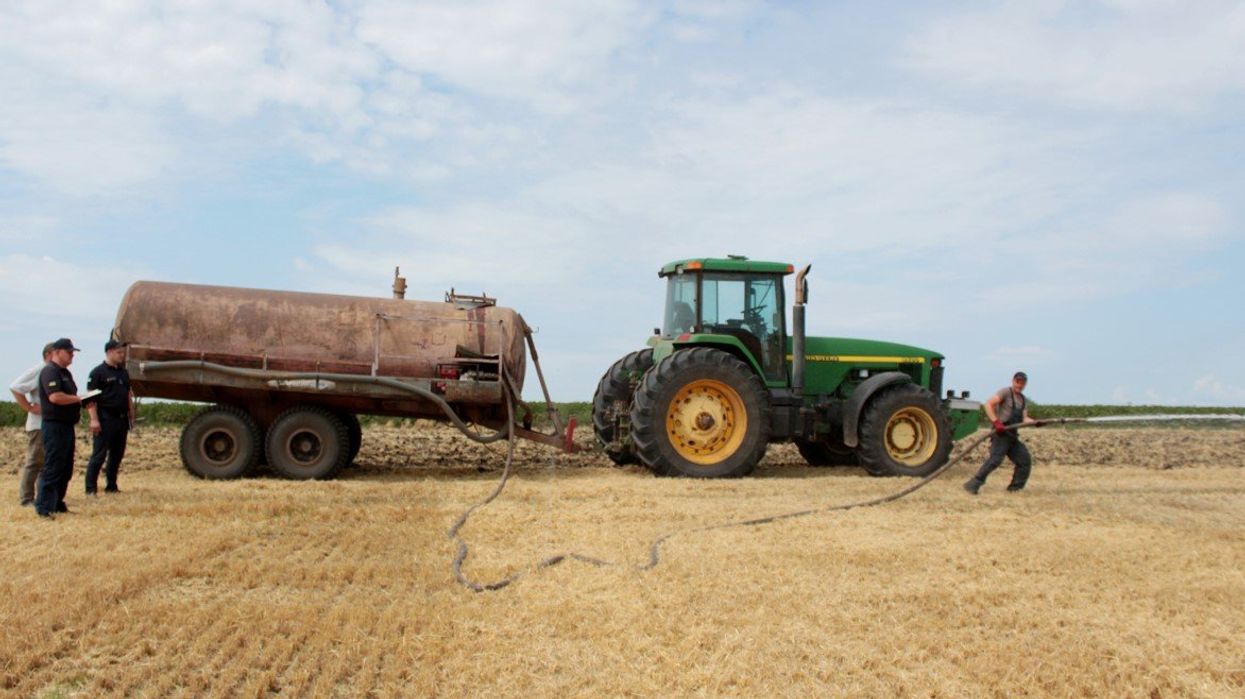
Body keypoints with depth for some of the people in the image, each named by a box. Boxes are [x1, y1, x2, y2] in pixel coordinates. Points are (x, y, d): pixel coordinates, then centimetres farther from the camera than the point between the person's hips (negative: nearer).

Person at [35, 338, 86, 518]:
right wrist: (78, 399, -13)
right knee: (52, 468, -9)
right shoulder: (49, 371, -12)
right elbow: (55, 397, -25)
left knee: (66, 469, 13)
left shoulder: (65, 372, 19)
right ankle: (43, 507, -6)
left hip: (67, 425, 10)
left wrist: (83, 401, 10)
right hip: (54, 425, -10)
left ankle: (57, 504, 22)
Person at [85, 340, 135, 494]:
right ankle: (90, 488, -1)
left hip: (122, 419, 7)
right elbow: (91, 397, -11)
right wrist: (94, 419, -18)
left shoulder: (123, 372, 17)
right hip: (105, 419, -7)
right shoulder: (98, 372, -6)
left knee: (117, 454, 11)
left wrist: (131, 416, 18)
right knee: (99, 455, -5)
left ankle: (111, 486, 20)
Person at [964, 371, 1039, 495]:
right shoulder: (1006, 392, -5)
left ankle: (1015, 488, 17)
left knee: (1025, 460, 7)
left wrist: (1035, 422, -9)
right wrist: (996, 422, -24)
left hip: (1012, 435, 8)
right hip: (1001, 433, -8)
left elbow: (1024, 419, 12)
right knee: (995, 459, -19)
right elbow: (989, 403, -15)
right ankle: (973, 484, -19)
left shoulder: (1024, 400, 19)